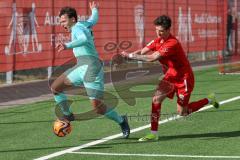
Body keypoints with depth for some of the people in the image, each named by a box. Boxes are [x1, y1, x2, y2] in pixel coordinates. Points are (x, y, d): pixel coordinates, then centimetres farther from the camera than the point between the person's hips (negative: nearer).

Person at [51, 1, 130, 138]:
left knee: (97, 107, -13)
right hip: (81, 67, 10)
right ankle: (68, 115, 21)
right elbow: (94, 19, 38)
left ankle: (121, 121, 8)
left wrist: (67, 46, -43)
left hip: (91, 67, -10)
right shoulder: (84, 25, 16)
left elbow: (84, 39, -31)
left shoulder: (77, 28, -9)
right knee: (55, 87, 8)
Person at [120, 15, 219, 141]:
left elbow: (152, 58, -36)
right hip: (170, 76, 7)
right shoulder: (158, 41, -2)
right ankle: (153, 133, -7)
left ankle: (209, 100, 23)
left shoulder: (172, 44, -29)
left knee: (182, 112, 1)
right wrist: (127, 56, -28)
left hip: (184, 78, -7)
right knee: (156, 99, -13)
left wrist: (131, 55, -35)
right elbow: (142, 52, -8)